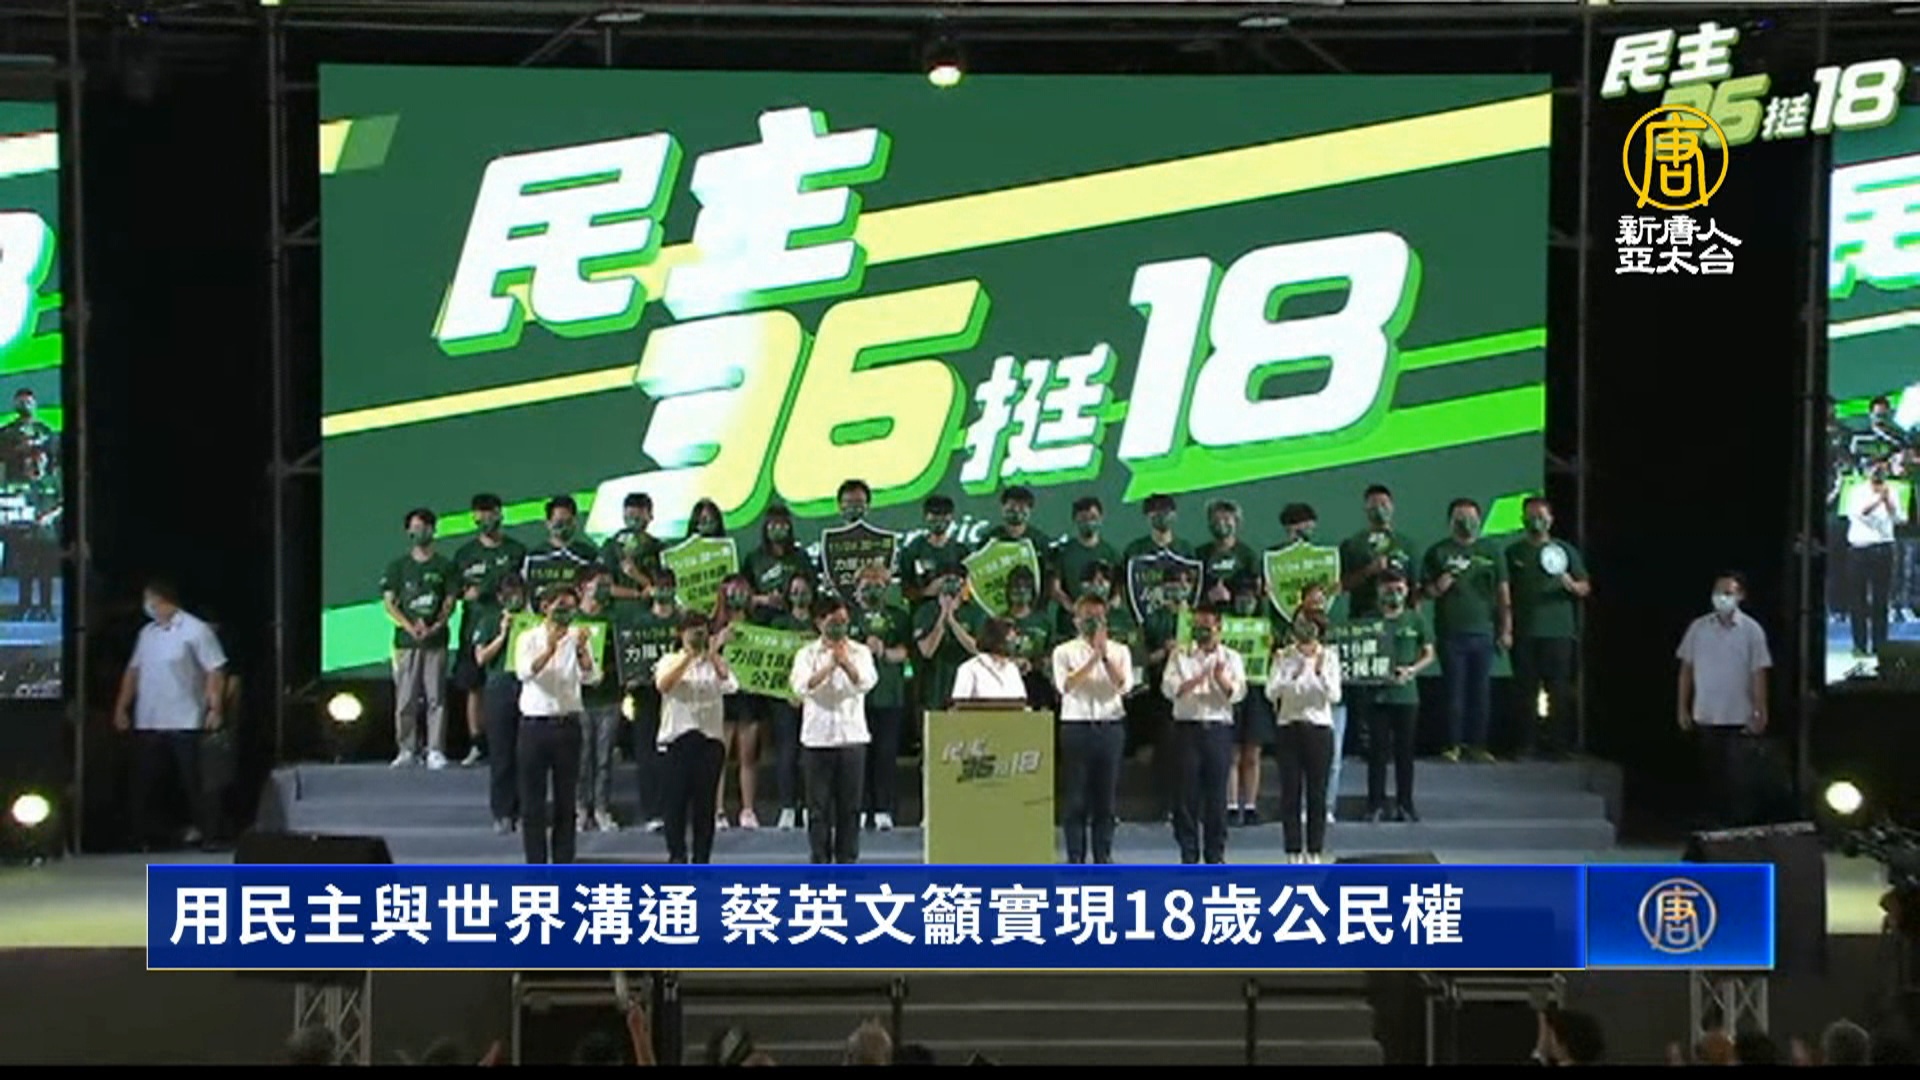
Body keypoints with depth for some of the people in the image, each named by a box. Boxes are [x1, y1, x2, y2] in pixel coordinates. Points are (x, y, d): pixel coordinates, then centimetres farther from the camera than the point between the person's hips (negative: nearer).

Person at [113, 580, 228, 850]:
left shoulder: (195, 630, -5)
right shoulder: (147, 633, 16)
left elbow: (215, 671, -9)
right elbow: (133, 671, 20)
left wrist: (215, 708, -17)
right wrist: (122, 706, 13)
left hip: (184, 723, -6)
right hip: (147, 723, 6)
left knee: (190, 778, -2)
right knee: (144, 781, 6)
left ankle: (199, 828, 6)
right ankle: (146, 833, 12)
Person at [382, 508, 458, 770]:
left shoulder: (444, 566, 10)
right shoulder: (397, 567, 11)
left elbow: (450, 602, 5)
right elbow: (389, 603, 5)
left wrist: (434, 627, -12)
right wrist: (410, 626, -10)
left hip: (435, 641, -1)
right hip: (405, 641, 1)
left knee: (436, 697, -4)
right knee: (405, 699, -1)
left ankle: (435, 751, -2)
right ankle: (406, 750, 6)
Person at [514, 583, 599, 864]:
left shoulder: (578, 638, 4)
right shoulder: (529, 638, 0)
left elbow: (591, 677, -10)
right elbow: (524, 672, -18)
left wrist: (581, 651, -29)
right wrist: (549, 649, -33)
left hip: (567, 724, 1)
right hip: (534, 724, -1)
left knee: (565, 799, 7)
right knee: (532, 801, 2)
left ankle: (563, 867, 14)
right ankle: (536, 866, 9)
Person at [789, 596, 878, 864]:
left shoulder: (860, 652, 6)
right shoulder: (807, 654, 4)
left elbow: (867, 682, -11)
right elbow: (802, 686, -13)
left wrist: (846, 663, -28)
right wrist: (829, 666, -24)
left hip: (852, 736, 1)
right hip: (817, 738, -1)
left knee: (850, 804, 4)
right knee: (819, 805, 2)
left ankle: (847, 860, 12)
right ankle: (820, 862, 9)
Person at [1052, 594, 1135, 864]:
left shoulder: (1119, 651, 10)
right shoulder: (1065, 651, 5)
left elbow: (1124, 685, -6)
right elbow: (1066, 685, -12)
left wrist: (1105, 654, -14)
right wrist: (1093, 658, -16)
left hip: (1110, 727, 2)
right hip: (1076, 727, -2)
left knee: (1105, 796, 4)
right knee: (1074, 797, -1)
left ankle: (1103, 856, 11)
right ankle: (1075, 858, 4)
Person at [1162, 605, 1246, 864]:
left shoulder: (1231, 658, 10)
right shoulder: (1180, 656, 10)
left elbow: (1238, 693, -4)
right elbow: (1169, 688, -4)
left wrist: (1223, 680, -26)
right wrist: (1195, 681, -21)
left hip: (1219, 728, 0)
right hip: (1187, 728, 0)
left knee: (1217, 793, 2)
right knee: (1186, 792, -1)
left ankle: (1215, 854, 9)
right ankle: (1188, 854, 6)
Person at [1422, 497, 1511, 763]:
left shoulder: (1491, 553, 13)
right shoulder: (1438, 553, 7)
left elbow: (1503, 595, 13)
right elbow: (1426, 590, 7)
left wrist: (1506, 630, 7)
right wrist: (1439, 586, -15)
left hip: (1483, 632, 2)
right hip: (1450, 632, -2)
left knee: (1481, 691, 2)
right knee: (1454, 690, -3)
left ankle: (1477, 744, 9)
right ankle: (1453, 744, 2)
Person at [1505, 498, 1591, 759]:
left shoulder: (1565, 551, 11)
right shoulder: (1513, 552, 12)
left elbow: (1585, 588, 11)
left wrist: (1571, 585, -12)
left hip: (1558, 630, -1)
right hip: (1524, 632, 1)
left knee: (1559, 689, -4)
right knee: (1526, 688, -1)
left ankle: (1559, 743, -1)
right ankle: (1527, 744, 1)